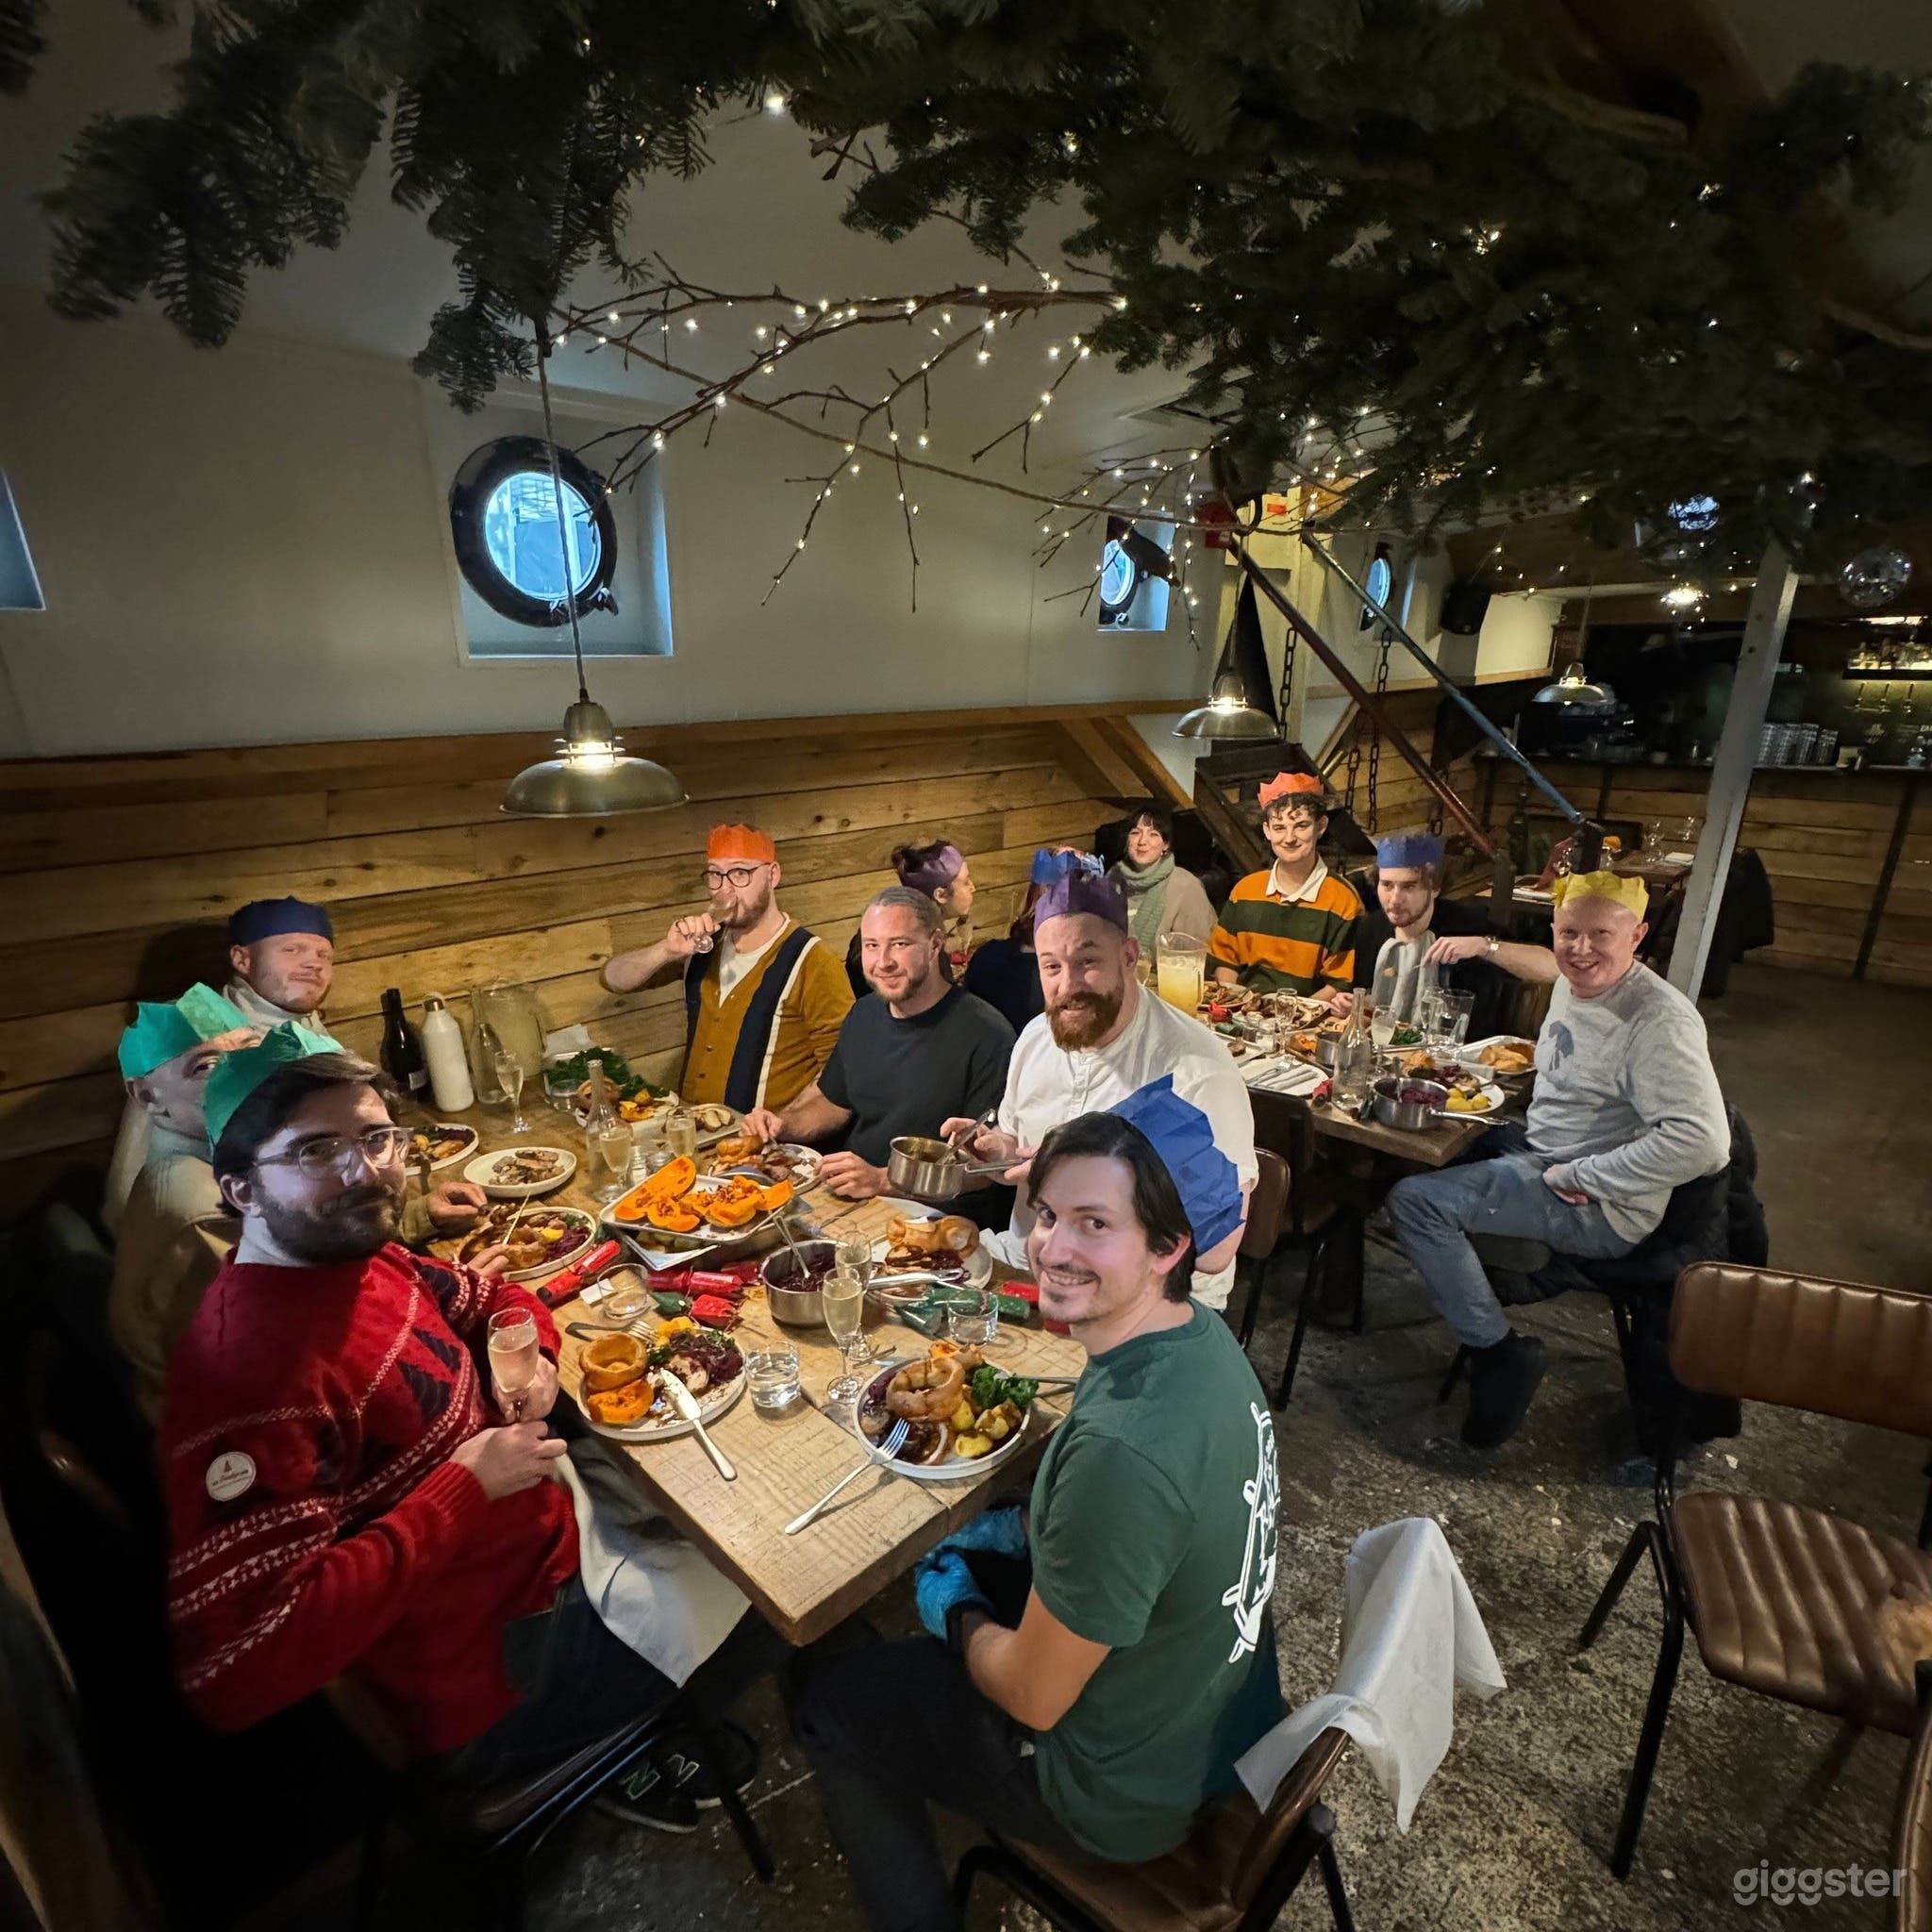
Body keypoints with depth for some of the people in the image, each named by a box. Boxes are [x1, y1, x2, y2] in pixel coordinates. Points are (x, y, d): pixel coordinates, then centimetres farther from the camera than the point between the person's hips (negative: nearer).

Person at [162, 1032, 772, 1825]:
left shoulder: (363, 1257, -5)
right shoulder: (249, 1370, -31)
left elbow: (492, 1298, 15)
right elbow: (231, 1669, -34)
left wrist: (531, 1355, -7)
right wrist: (464, 1488, -29)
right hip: (499, 1667, -7)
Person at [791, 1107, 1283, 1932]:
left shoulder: (1120, 1450, -41)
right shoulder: (1204, 1335, -13)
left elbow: (1034, 1699, -25)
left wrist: (958, 1612, -5)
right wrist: (1012, 1530, -1)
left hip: (1132, 1796, -7)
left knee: (821, 1694, 8)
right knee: (962, 1557, 26)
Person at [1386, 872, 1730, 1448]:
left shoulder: (1659, 1022, -26)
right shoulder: (1574, 983, 2)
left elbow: (1703, 1142, -35)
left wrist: (1579, 1176, -29)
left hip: (1598, 1209, -10)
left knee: (1415, 1200, -23)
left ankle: (1501, 1352, -9)